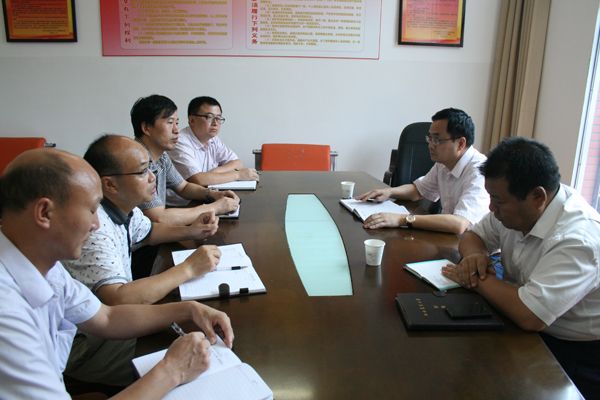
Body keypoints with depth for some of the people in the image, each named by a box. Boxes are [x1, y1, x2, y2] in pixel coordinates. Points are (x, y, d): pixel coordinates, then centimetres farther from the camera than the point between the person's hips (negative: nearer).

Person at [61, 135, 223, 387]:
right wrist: (188, 269, -28)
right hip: (85, 343, -8)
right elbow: (118, 300, -38)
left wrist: (190, 231, 1)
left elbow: (146, 232, 19)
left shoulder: (123, 205, -2)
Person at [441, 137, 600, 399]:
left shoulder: (578, 239, -30)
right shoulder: (516, 209, -6)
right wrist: (474, 255, -14)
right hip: (529, 331, 7)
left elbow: (530, 316, -36)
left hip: (577, 354, -7)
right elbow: (473, 236, 10)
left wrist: (478, 279, -20)